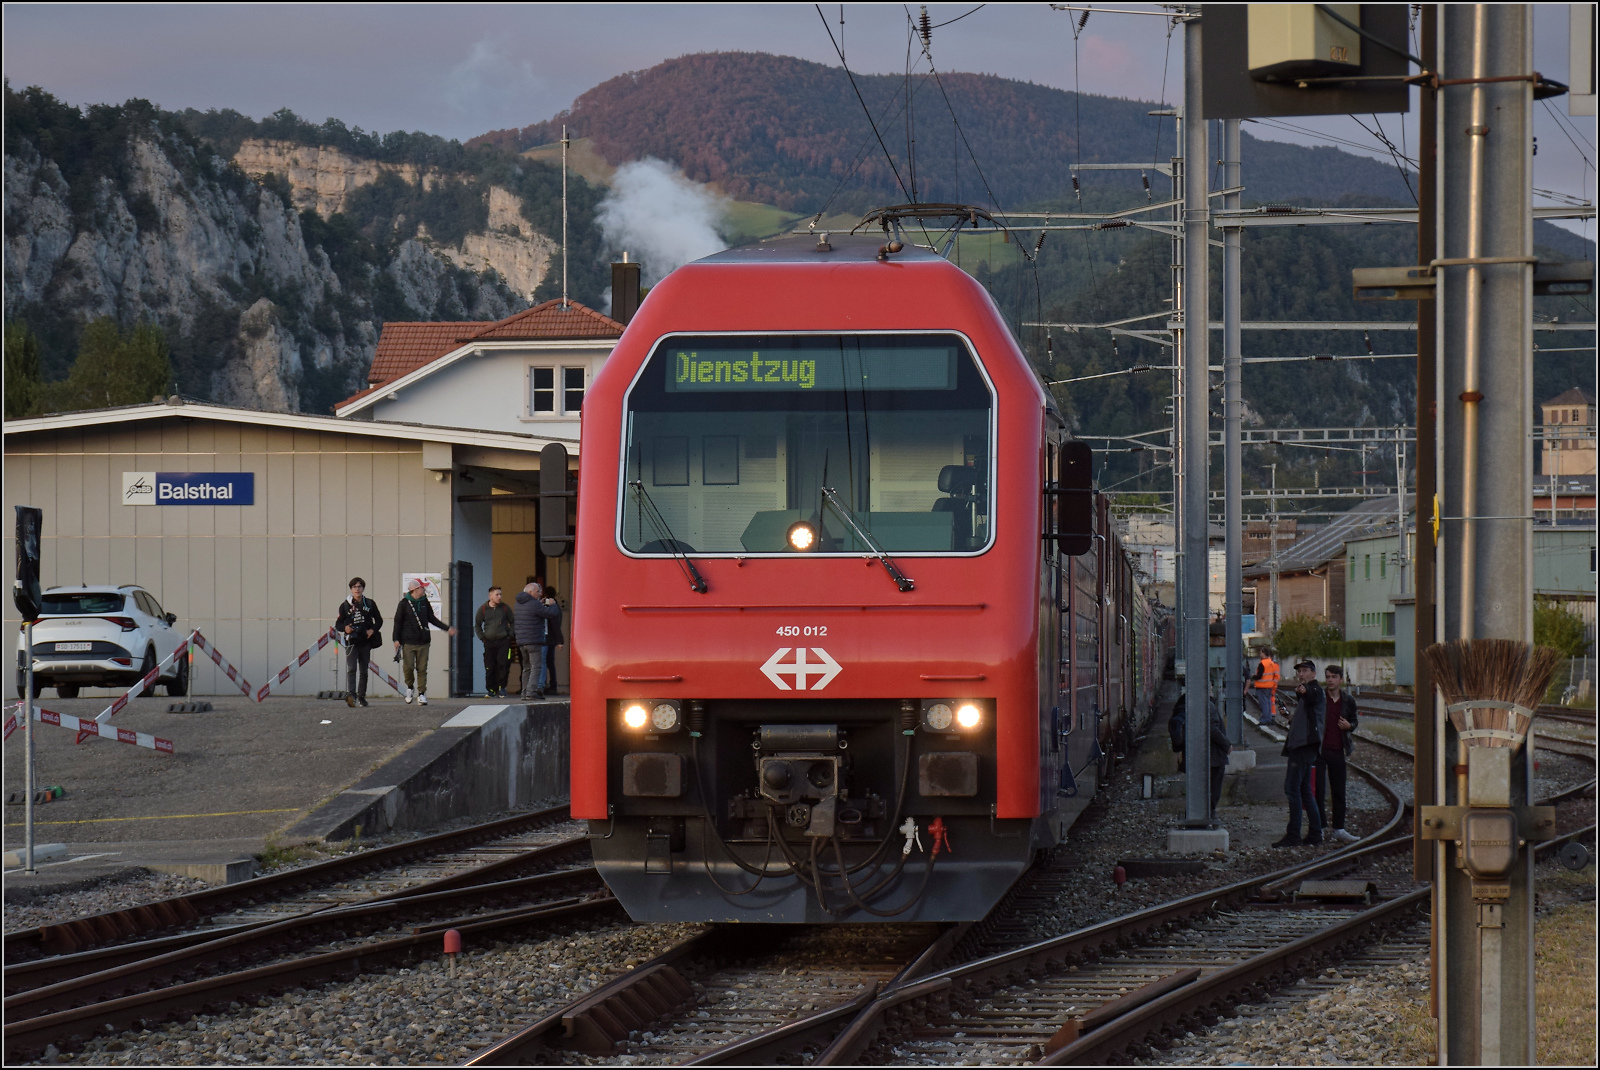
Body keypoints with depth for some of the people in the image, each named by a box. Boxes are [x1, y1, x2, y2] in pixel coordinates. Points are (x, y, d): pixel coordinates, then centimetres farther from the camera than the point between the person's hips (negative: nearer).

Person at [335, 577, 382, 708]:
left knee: (363, 671, 9)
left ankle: (361, 696, 19)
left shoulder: (369, 604, 7)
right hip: (351, 642, -3)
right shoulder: (345, 605, 4)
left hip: (365, 642, 3)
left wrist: (373, 630, -3)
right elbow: (338, 624, 7)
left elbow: (379, 620, 16)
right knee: (351, 669, -18)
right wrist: (345, 628, -15)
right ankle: (351, 694, -31)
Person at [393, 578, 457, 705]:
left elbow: (432, 618, 20)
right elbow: (398, 622, 1)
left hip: (423, 642, 3)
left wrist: (447, 628, 15)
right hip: (408, 642, -3)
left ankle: (421, 694, 6)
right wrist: (396, 639, -5)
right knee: (408, 666, -8)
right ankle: (410, 687, 18)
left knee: (422, 669, 1)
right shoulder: (404, 603, -2)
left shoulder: (425, 603, 10)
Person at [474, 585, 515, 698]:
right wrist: (482, 637, 4)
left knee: (503, 664, -11)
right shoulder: (483, 609, 5)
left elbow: (513, 622, 14)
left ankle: (501, 686, 3)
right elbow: (477, 625, 15)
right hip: (489, 642, 1)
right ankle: (492, 690, 7)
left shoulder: (505, 608, 5)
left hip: (503, 641, -1)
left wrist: (511, 635, 3)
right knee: (490, 668, 0)